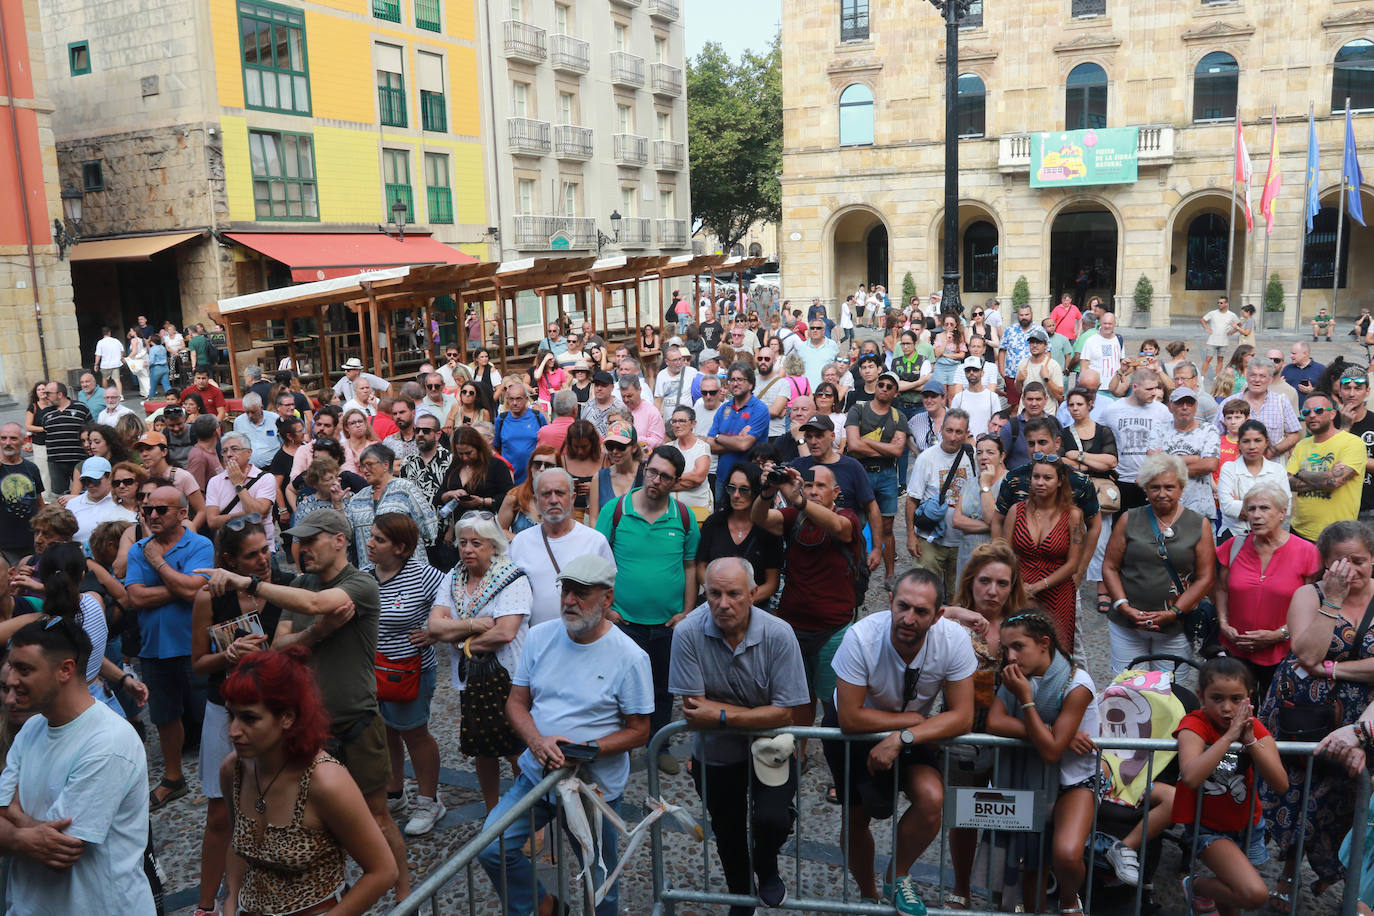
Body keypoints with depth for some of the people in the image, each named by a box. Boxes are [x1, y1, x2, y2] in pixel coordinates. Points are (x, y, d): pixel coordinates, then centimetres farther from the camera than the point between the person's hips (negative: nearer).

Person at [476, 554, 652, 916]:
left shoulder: (630, 657, -14)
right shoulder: (540, 637, -2)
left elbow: (639, 732, -9)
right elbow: (516, 702, 2)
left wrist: (588, 749, -24)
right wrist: (537, 742, -17)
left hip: (596, 786, -3)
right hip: (536, 774, 3)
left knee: (599, 884, 9)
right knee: (491, 849, -7)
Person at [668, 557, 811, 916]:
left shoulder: (778, 635, -22)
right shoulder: (688, 632, -23)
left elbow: (786, 713, -21)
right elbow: (694, 711, -21)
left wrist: (720, 715, -26)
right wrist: (764, 713, -21)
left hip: (767, 748, -1)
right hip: (714, 754, 2)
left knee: (772, 819, -22)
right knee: (727, 833, 19)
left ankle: (767, 868, 16)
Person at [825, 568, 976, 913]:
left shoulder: (954, 639, -26)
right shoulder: (861, 638, -32)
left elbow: (962, 716, -23)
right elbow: (850, 719, -29)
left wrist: (902, 738, -33)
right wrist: (913, 719, -23)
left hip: (915, 736, 1)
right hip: (854, 732, -1)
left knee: (931, 799, -22)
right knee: (856, 818, 6)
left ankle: (898, 877, 6)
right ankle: (868, 895, 37)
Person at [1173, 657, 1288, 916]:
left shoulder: (1255, 728, -7)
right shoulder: (1195, 724, -20)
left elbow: (1281, 785, -19)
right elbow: (1191, 778, -39)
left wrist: (1251, 741, -28)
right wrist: (1229, 736, -35)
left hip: (1248, 825, 5)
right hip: (1209, 827, -5)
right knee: (1255, 894, -22)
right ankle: (1196, 885, 4)